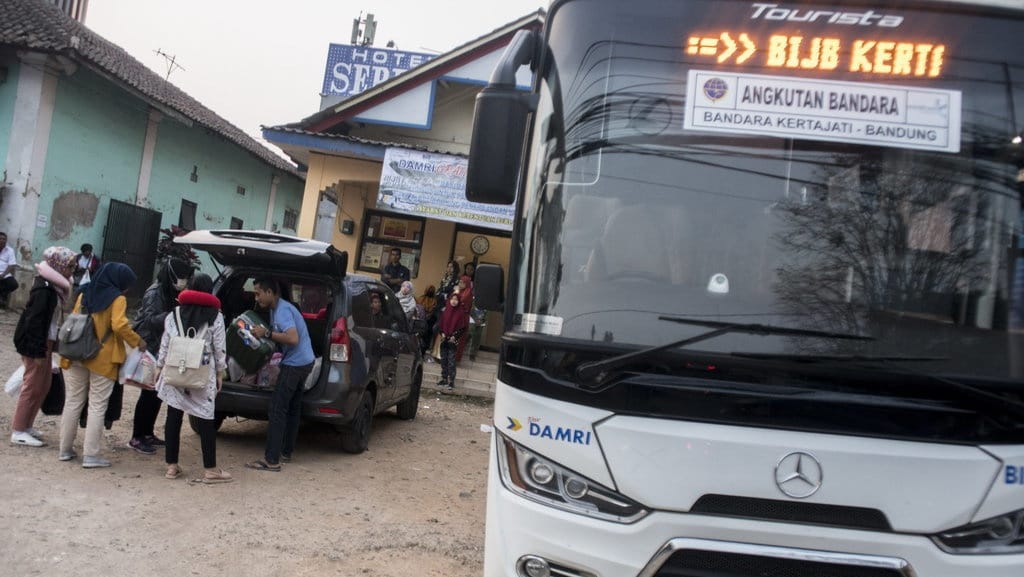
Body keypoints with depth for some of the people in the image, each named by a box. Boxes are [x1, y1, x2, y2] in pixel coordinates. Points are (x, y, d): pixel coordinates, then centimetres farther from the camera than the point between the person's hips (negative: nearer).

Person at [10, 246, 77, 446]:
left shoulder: (53, 286, 10)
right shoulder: (44, 289, -19)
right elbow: (35, 321, -22)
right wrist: (39, 351, -21)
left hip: (45, 343, 10)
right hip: (35, 345, -10)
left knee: (43, 385, 15)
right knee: (33, 386, -2)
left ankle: (26, 425, 25)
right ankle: (18, 431, 8)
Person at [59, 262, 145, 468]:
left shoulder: (85, 294, 11)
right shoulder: (117, 299, -9)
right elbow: (119, 325, -21)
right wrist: (137, 341, -9)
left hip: (76, 356, 6)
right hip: (102, 359, -6)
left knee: (72, 403, 14)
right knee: (97, 407, 0)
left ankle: (65, 449, 20)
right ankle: (90, 455, -1)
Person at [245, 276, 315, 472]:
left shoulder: (282, 310, -19)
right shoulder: (276, 309, 14)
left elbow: (293, 338, -29)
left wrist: (267, 333, -24)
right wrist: (264, 333, 5)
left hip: (295, 364, -11)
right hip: (301, 362, 11)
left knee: (277, 409, -10)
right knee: (292, 408, 16)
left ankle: (271, 460, -10)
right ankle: (286, 452, 25)